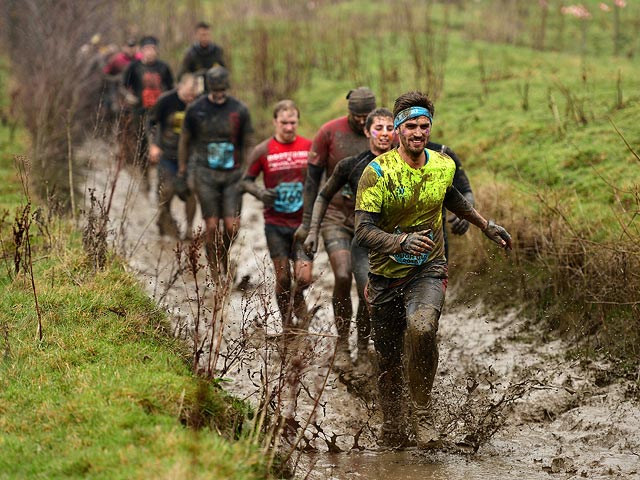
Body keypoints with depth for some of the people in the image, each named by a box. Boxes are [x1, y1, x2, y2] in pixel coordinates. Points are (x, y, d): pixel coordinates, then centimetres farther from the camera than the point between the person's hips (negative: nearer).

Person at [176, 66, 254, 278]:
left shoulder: (240, 110, -1)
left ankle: (223, 255, 25)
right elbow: (185, 141, 9)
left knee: (232, 226, -7)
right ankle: (216, 274, 8)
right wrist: (181, 174, 9)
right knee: (212, 226, -5)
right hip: (205, 173, -1)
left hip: (232, 173, 1)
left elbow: (248, 144, 6)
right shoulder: (196, 109, -1)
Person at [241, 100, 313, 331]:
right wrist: (260, 192, -14)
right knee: (283, 278, 5)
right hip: (275, 224, 0)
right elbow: (246, 180, 6)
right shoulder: (263, 151, -3)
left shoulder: (309, 147, -1)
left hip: (304, 222, 0)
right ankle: (287, 324, 25)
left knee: (304, 277, -10)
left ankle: (298, 302, 25)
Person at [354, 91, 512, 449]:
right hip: (387, 275, -1)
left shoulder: (444, 166, 0)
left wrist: (487, 226, 27)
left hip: (429, 270, 1)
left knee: (422, 328, -30)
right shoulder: (378, 172, -14)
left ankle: (423, 411, -13)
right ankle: (392, 430, 27)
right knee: (389, 362, 6)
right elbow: (364, 231, -20)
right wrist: (401, 241, -37)